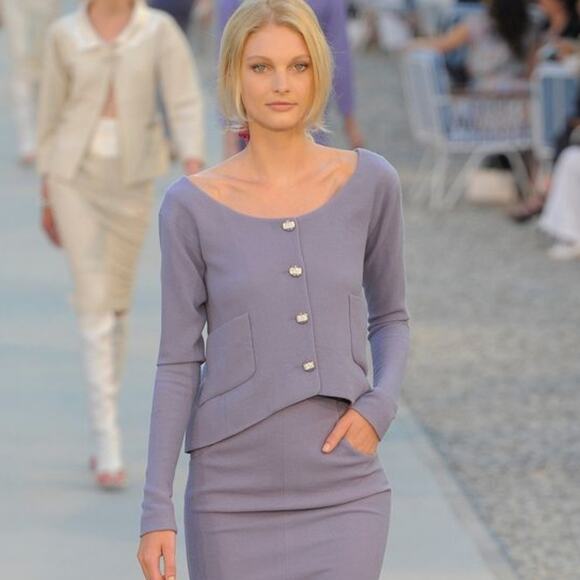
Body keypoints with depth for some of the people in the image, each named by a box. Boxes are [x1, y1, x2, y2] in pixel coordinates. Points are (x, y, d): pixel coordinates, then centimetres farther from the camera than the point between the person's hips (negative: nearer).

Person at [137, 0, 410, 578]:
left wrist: (380, 406, -7)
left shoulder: (368, 182, -1)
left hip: (342, 496, 0)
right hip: (234, 498, 0)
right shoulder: (192, 206, -4)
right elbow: (179, 363, -1)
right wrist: (156, 509, -5)